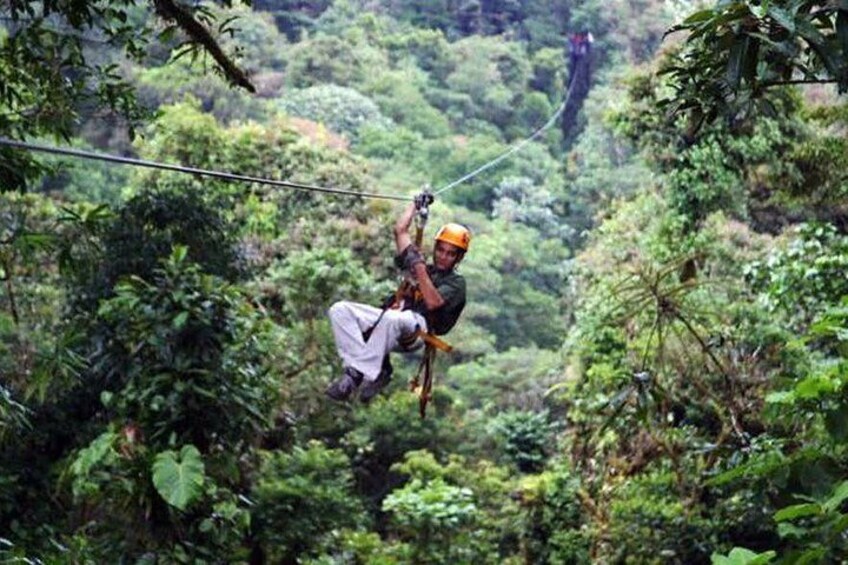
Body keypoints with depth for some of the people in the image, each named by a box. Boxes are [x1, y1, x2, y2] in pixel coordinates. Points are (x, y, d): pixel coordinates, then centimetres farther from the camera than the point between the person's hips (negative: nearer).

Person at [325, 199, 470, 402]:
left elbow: (433, 303, -11)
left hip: (419, 325, -7)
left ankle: (357, 373, -39)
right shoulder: (424, 268, 28)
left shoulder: (456, 283, 10)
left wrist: (420, 268, -13)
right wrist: (417, 204, 38)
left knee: (391, 318, -44)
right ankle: (375, 371, -31)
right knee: (339, 310, -18)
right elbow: (400, 230, 32)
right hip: (392, 317, 7)